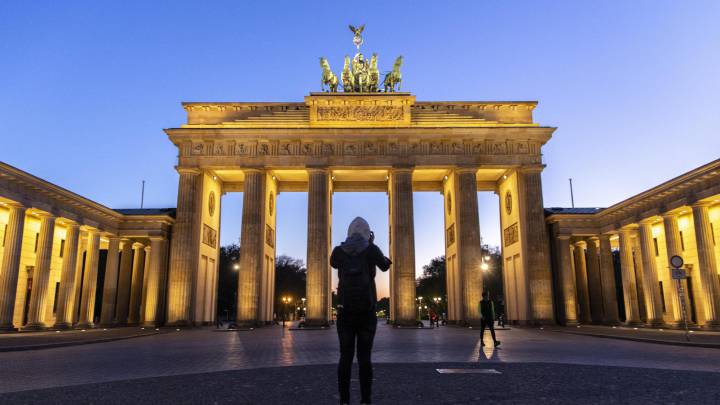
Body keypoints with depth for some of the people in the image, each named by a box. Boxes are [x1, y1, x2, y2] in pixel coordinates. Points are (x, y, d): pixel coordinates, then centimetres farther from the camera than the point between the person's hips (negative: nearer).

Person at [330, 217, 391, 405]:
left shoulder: (339, 251, 2)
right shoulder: (371, 250, -2)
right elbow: (386, 266, 18)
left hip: (345, 311, 1)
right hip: (366, 311, -1)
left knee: (345, 357, 5)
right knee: (364, 357, 3)